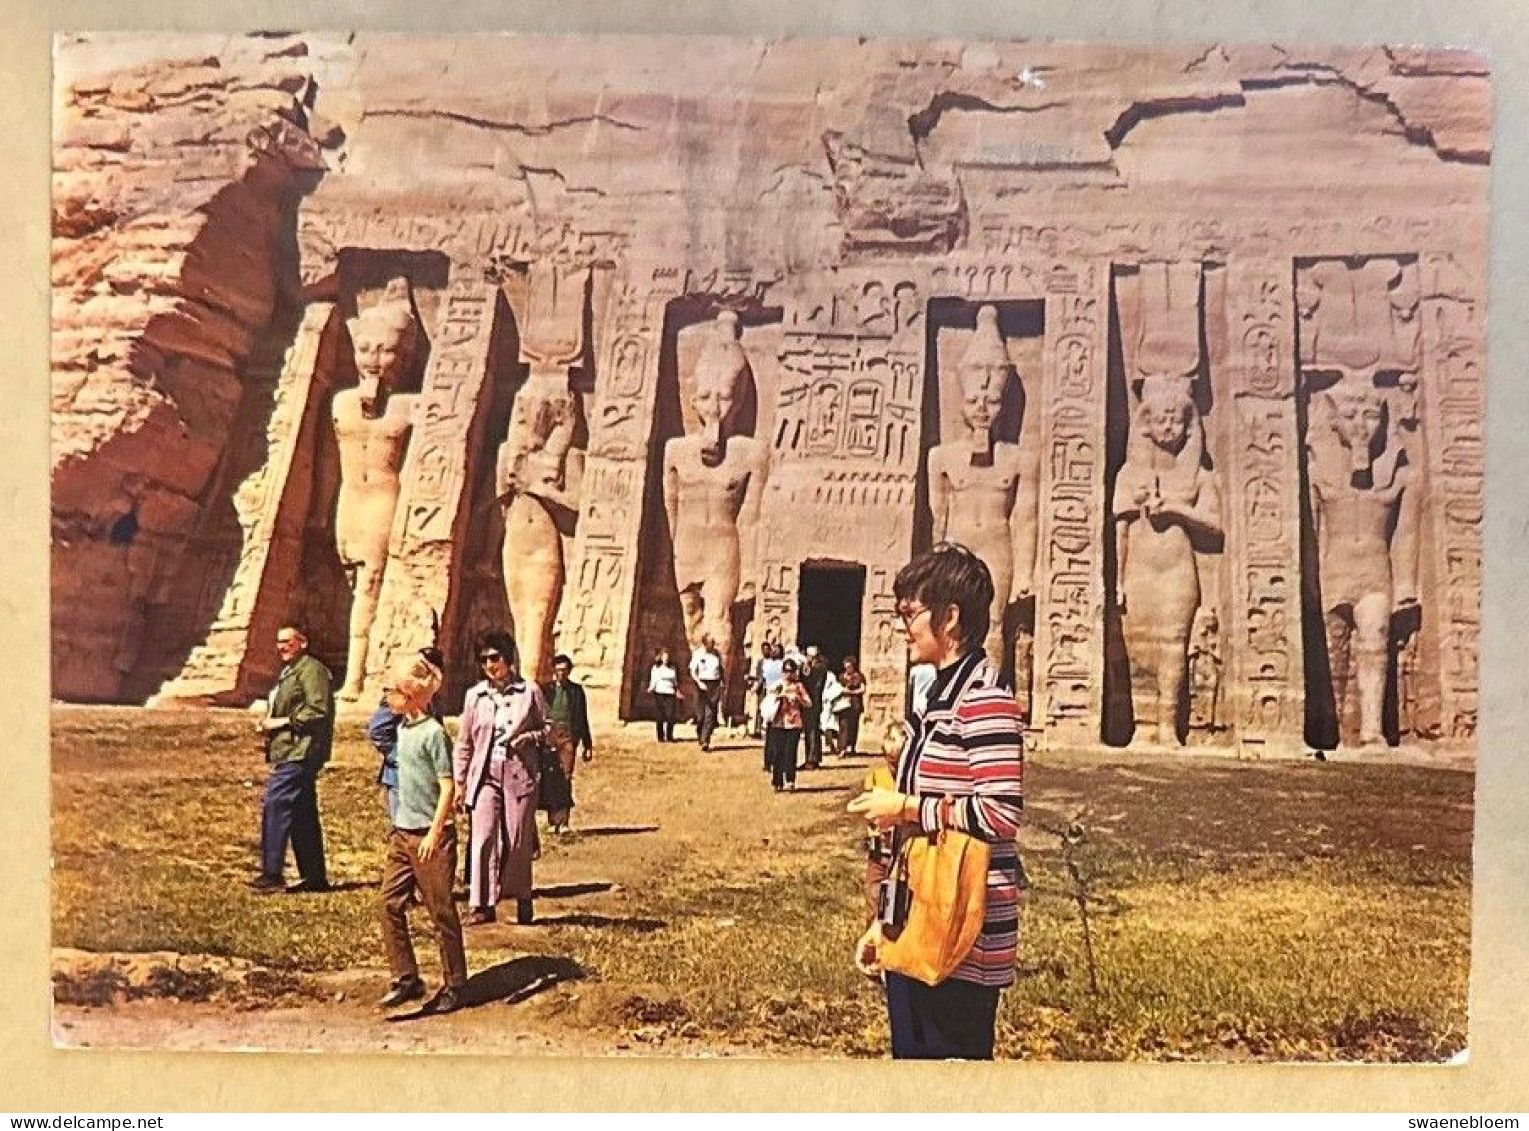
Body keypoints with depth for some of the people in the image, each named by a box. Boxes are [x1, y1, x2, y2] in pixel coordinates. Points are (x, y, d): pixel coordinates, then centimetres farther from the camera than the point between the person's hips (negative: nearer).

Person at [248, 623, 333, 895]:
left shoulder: (312, 670, -10)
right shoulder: (288, 672, 22)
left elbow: (318, 710, -20)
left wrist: (283, 721, -17)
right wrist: (267, 720, 13)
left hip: (298, 753, -11)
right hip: (287, 753, 11)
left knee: (274, 808, -12)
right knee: (303, 816, 12)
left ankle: (271, 875, -8)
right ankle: (315, 877, 17)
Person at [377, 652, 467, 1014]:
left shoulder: (433, 732, -15)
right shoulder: (403, 729, 10)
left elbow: (447, 787, -17)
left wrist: (434, 834, -20)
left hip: (430, 837, -8)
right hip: (402, 834, 8)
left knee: (441, 913, 3)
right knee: (390, 905, 3)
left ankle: (454, 986, 15)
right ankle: (406, 979, 11)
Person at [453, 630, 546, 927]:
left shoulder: (529, 691, 0)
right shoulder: (474, 695, 6)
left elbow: (548, 728, 9)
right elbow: (464, 742, 12)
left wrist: (530, 737, -11)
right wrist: (459, 781, 10)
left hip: (521, 774, -1)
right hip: (485, 775, 1)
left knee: (518, 840, 5)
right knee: (483, 838, -7)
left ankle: (522, 898, 23)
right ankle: (483, 905, -1)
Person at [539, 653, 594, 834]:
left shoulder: (577, 690, 11)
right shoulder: (545, 689, 9)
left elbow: (583, 720, 14)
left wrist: (587, 746, 13)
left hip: (568, 737, 0)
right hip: (549, 736, 0)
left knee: (565, 778, -9)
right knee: (549, 779, -1)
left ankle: (563, 821, -7)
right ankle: (551, 821, 7)